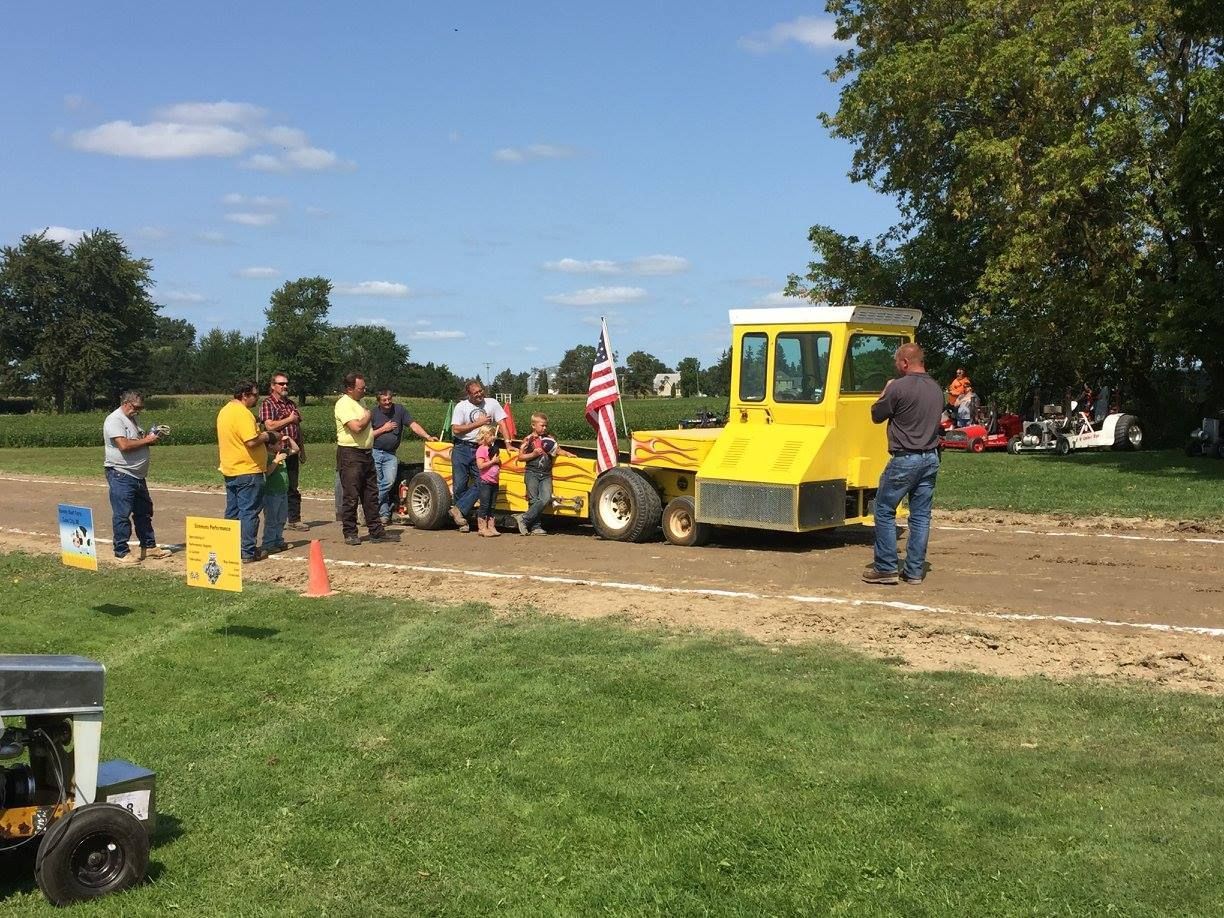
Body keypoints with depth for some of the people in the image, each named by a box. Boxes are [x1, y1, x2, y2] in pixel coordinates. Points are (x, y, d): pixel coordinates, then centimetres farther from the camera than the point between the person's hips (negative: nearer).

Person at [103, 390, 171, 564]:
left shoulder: (131, 419, 17)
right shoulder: (114, 420, -14)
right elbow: (124, 445, -26)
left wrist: (151, 437, 8)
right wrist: (146, 440, -15)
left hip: (137, 476, 10)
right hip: (120, 474, -10)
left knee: (144, 512, 16)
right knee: (122, 515, -5)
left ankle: (149, 546, 26)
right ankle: (121, 553, 1)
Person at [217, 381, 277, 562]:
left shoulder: (224, 411, 13)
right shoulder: (242, 413, -18)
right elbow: (251, 441, -26)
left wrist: (260, 434, 15)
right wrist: (266, 436, -7)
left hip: (229, 470, 9)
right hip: (248, 470, -9)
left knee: (232, 512, 15)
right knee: (249, 512, -4)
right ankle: (248, 551, -2)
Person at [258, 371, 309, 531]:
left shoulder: (291, 403, 18)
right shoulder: (267, 404, -5)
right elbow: (270, 426, -19)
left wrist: (302, 449, 20)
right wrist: (290, 419, -10)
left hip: (292, 452, 7)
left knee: (293, 488, 10)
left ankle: (294, 519, 15)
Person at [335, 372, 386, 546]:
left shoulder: (360, 403, 17)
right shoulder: (344, 404, -13)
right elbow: (356, 427, -24)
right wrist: (368, 416, -7)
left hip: (366, 453, 9)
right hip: (350, 454, -9)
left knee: (371, 494, 11)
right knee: (351, 496, -3)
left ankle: (376, 531, 17)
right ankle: (350, 533, 4)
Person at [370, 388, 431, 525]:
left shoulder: (399, 410, 4)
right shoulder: (373, 413, 0)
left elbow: (413, 425, -4)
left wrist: (427, 436, -17)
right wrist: (383, 429, -8)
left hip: (390, 454, 1)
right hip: (374, 452, -1)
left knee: (389, 481, -14)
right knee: (378, 484, -2)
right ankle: (384, 513, 9)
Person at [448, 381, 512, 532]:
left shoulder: (492, 403, 5)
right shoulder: (461, 406, -1)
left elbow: (501, 423, 3)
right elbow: (456, 429, -9)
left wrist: (508, 442, -8)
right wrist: (478, 423, -10)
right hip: (461, 449, -2)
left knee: (480, 483, -10)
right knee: (460, 485, -1)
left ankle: (458, 510, -2)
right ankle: (462, 521, 10)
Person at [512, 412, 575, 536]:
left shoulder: (549, 439, 14)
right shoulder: (528, 439, 2)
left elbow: (558, 450, 14)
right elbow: (521, 456, 1)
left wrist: (567, 453, -3)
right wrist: (533, 454, -11)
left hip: (546, 475, 3)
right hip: (532, 473, -3)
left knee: (546, 499, -14)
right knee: (534, 500, -5)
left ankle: (524, 518, -11)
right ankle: (535, 527, 0)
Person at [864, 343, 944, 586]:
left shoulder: (899, 387, -14)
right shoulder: (936, 388, 9)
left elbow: (876, 415, -4)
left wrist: (886, 391, 11)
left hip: (905, 459, -7)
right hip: (931, 458, 7)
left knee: (884, 511, 5)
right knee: (921, 515, 9)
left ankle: (885, 568, 4)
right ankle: (915, 571, 11)